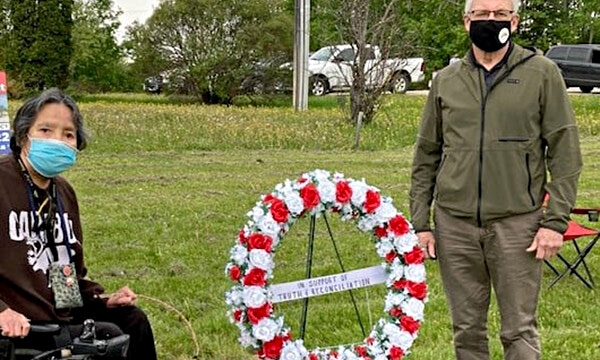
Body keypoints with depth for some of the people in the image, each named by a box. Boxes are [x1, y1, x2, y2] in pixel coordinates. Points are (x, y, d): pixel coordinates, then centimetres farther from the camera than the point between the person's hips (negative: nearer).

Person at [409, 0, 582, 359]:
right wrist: (420, 222, 8)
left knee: (520, 329, 1)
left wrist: (555, 220, -8)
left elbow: (565, 152, -1)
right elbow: (426, 157, 14)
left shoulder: (542, 73, 2)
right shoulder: (445, 80, 10)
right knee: (467, 329, 10)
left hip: (517, 222, -3)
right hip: (454, 223, 3)